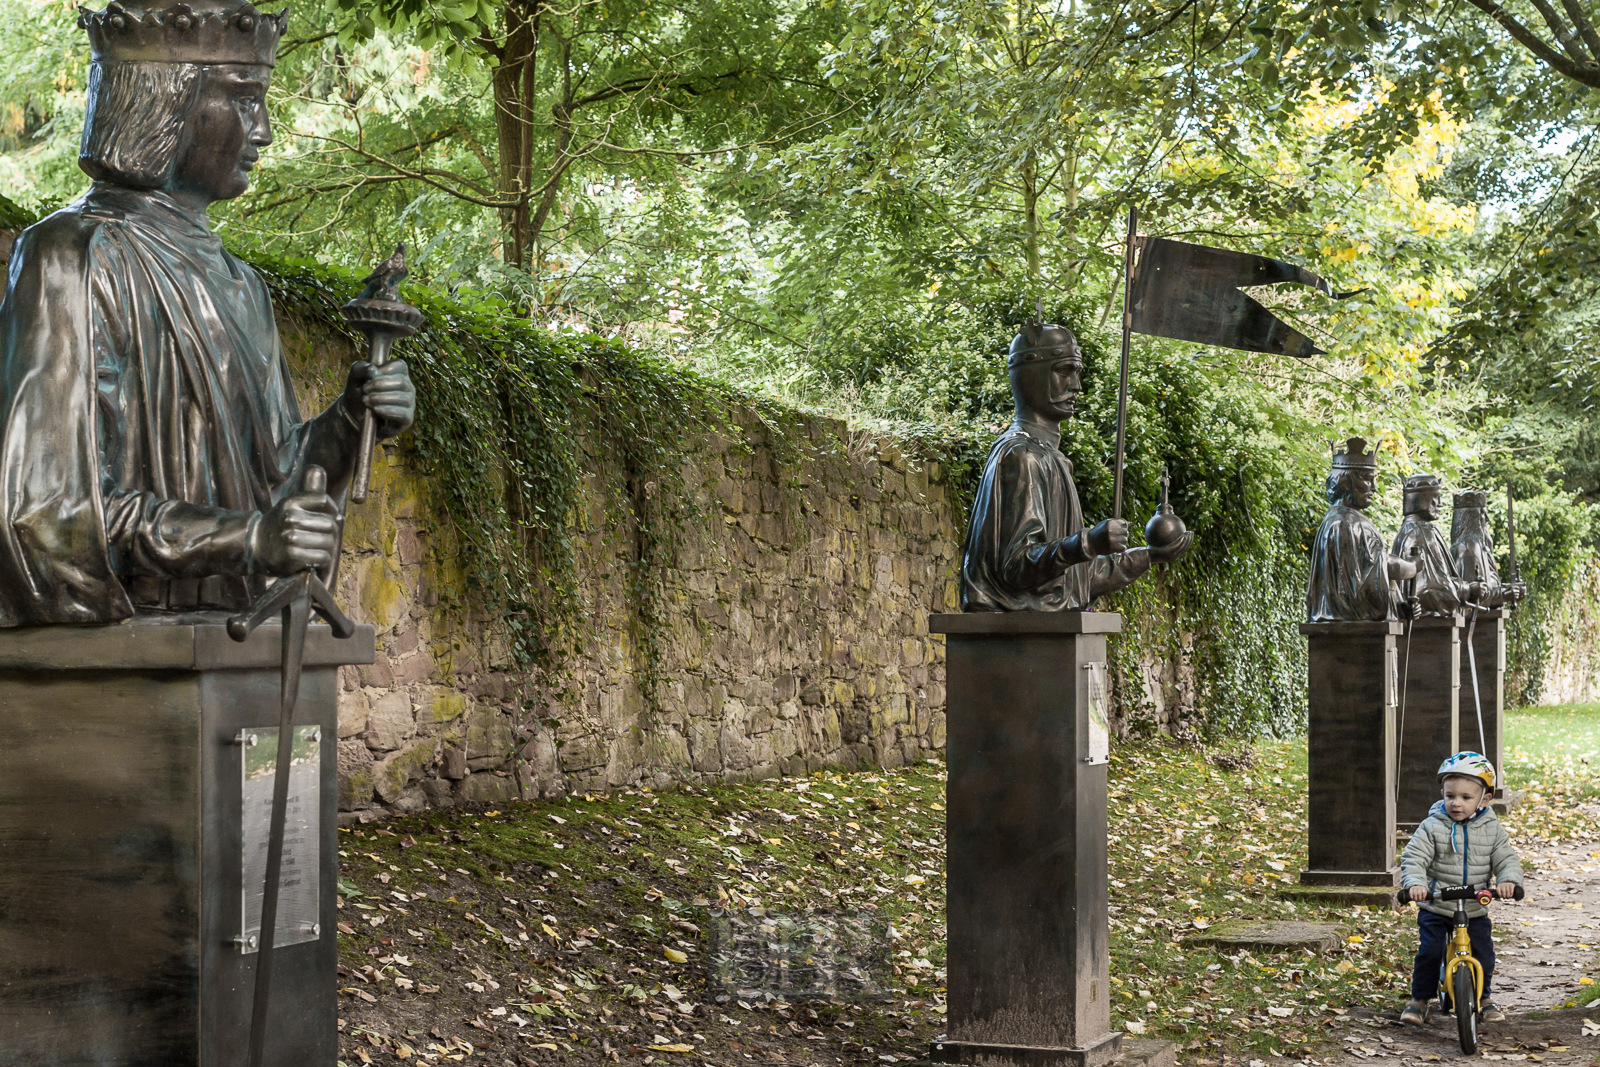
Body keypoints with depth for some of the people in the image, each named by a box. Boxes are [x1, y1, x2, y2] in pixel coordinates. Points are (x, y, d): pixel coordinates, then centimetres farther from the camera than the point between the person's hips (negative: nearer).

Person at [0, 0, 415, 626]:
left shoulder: (233, 285, 17)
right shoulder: (73, 258, -7)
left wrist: (348, 421, -1)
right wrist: (245, 537, -24)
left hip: (229, 638, 7)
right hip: (113, 649, -6)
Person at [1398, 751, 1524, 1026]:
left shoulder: (1491, 829, -1)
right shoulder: (1432, 827, -9)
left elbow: (1507, 859, -4)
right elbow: (1413, 858, -14)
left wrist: (1508, 880, -27)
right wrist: (1414, 883, -33)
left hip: (1475, 909, 2)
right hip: (1435, 908, -2)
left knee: (1483, 955, 3)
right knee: (1429, 952, -11)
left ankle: (1483, 997, 29)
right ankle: (1419, 999, 7)